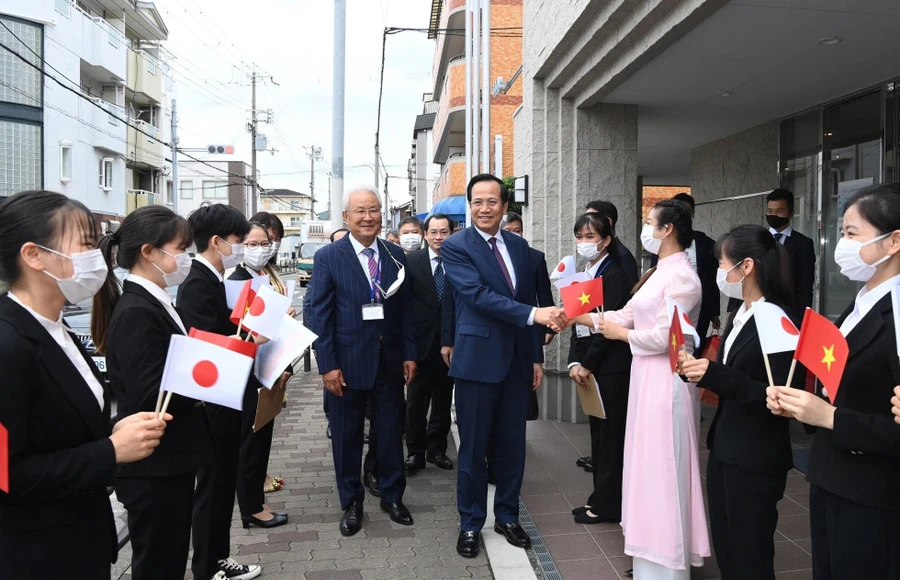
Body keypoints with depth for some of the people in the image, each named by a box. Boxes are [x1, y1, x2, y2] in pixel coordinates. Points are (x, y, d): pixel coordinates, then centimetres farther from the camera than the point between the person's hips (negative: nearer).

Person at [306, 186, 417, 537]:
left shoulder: (396, 256, 4)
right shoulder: (328, 257, -6)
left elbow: (405, 309, 8)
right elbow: (319, 314, -8)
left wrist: (409, 353, 3)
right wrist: (327, 365, -12)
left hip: (390, 360, 3)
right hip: (347, 361, -3)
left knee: (392, 432, 12)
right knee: (347, 436, 10)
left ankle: (392, 496, 30)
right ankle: (351, 504, 27)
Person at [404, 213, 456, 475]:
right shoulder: (411, 261, -3)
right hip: (421, 340, -1)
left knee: (443, 400, 13)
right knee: (416, 401, 7)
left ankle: (437, 449, 28)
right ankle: (416, 452, 21)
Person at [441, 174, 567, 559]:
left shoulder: (519, 246, 9)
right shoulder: (455, 247, -8)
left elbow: (529, 299, 13)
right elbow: (479, 295, -21)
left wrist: (536, 356, 11)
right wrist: (534, 314, -31)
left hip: (517, 359, 5)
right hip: (478, 360, -5)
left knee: (513, 444, 13)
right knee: (473, 448, 6)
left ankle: (507, 516, 31)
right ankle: (470, 524, 24)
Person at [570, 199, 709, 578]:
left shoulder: (681, 275, -16)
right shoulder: (660, 272, 13)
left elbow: (664, 336, -22)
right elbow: (626, 315, 12)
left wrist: (620, 334, -8)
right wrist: (577, 317, 6)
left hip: (666, 381, -10)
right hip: (647, 378, 10)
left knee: (661, 468, 1)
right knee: (649, 466, 17)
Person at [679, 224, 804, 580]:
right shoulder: (738, 315, 9)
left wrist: (715, 375, -27)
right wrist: (702, 371, -1)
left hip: (756, 461, -8)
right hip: (723, 449, 8)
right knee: (724, 551, 19)